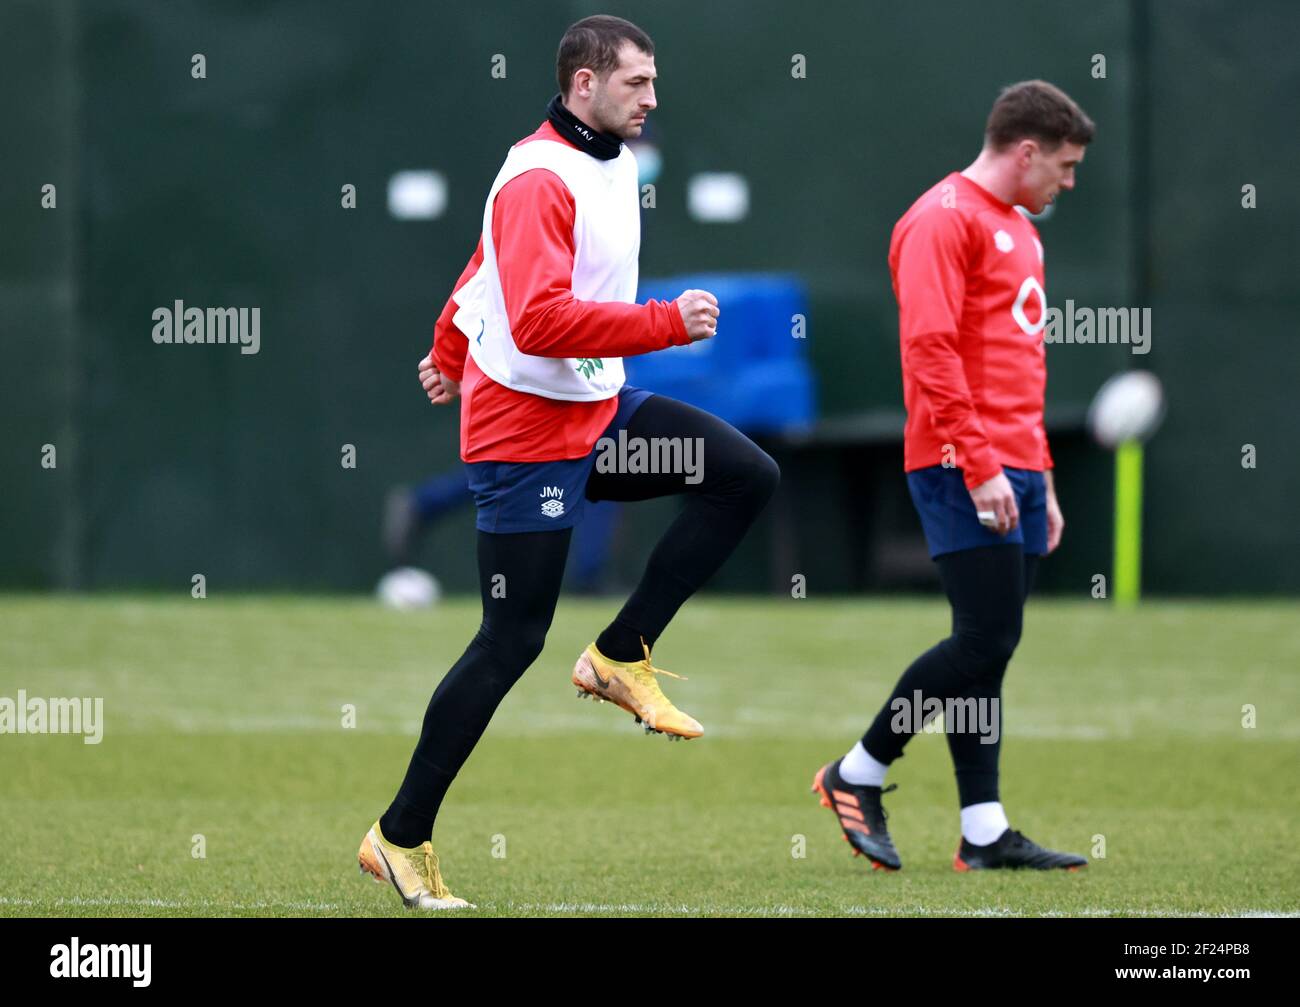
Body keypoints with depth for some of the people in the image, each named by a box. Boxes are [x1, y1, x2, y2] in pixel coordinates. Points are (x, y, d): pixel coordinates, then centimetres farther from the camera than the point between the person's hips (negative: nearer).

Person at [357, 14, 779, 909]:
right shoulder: (539, 180, -20)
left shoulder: (613, 163, 10)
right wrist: (667, 323, -32)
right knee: (513, 640, -6)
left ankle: (621, 657, 3)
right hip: (528, 438, -9)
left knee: (747, 476, -3)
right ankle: (402, 839, 4)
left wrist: (452, 353, 35)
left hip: (598, 413, 9)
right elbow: (539, 321, -33)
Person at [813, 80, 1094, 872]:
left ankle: (986, 835, 4)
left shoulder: (1020, 231, 22)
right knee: (985, 641, -13)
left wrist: (1042, 478, 21)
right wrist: (979, 464, -21)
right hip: (963, 469, -9)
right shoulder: (944, 219, -8)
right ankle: (858, 774, 1)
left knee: (993, 648, 6)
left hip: (1015, 471, 9)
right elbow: (930, 347, -17)